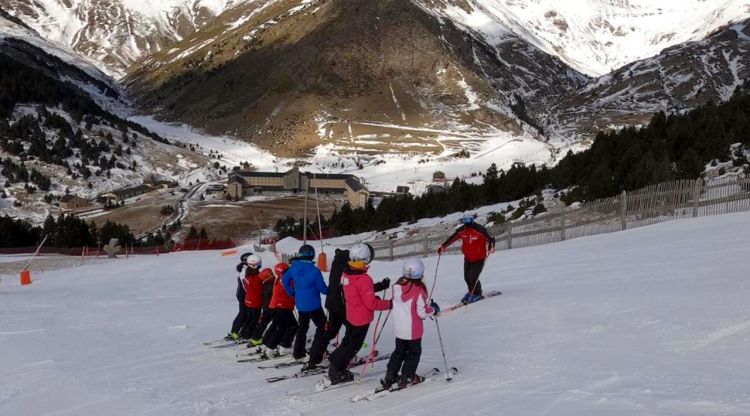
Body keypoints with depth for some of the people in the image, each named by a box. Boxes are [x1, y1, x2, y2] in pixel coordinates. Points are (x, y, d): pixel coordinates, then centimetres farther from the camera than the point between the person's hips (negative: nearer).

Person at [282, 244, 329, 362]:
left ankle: (298, 352, 25)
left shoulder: (294, 268, -6)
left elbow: (285, 280, 7)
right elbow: (322, 288, -14)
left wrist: (291, 292, 18)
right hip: (313, 305, -6)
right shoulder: (314, 271, -22)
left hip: (300, 304, 6)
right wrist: (330, 291, 7)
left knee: (302, 327, 21)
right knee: (322, 326, 7)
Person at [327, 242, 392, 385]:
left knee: (347, 341, 25)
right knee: (352, 346, 8)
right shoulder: (363, 279, -29)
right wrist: (389, 304, -15)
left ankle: (335, 366, 34)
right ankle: (337, 373, 16)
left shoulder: (346, 274, -4)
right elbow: (371, 304, -26)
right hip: (362, 318, -7)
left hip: (351, 315, 7)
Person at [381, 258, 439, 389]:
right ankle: (407, 378, 17)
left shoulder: (397, 286, -8)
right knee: (414, 353, 15)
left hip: (398, 328, 5)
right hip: (413, 330, -5)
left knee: (399, 351, 20)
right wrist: (433, 309, 1)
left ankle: (390, 377, 20)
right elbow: (422, 312, -18)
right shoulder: (419, 291, -22)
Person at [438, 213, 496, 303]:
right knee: (467, 277, 7)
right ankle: (472, 292, 34)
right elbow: (451, 238, 4)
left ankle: (477, 294, 8)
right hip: (468, 258, 5)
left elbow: (491, 239, -15)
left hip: (479, 258, -5)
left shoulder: (480, 230, -21)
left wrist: (491, 247, -33)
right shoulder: (461, 230, -7)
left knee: (473, 276, -15)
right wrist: (443, 246, 0)